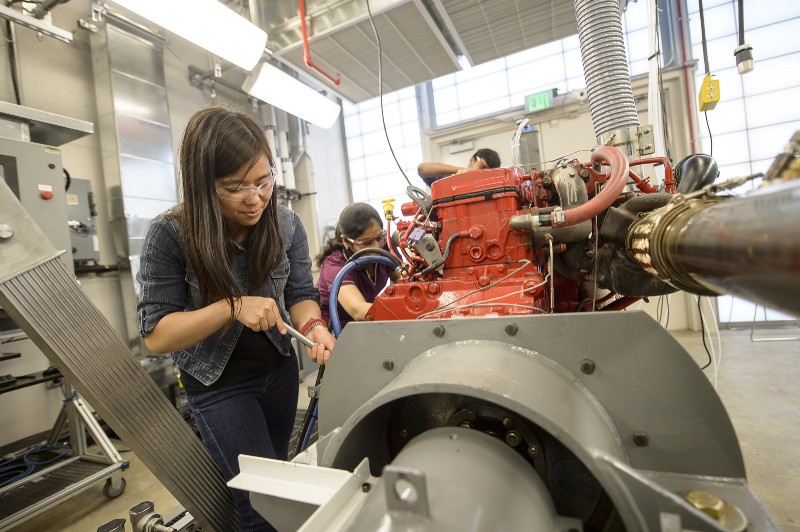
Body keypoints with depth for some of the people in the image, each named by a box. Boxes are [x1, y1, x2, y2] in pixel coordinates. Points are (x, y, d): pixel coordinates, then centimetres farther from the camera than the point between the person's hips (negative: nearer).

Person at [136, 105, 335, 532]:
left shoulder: (287, 226, -12)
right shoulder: (170, 235, -22)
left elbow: (300, 294, -7)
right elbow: (156, 334, -19)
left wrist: (312, 326, -29)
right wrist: (233, 307, -34)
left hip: (279, 368, 5)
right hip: (219, 385, -4)